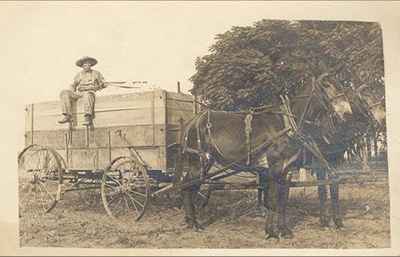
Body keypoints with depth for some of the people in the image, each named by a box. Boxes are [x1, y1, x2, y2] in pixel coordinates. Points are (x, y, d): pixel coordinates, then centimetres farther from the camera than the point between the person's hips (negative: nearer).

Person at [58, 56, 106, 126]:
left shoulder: (96, 73, 17)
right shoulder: (79, 75, 24)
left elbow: (103, 84, 12)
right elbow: (73, 85, 27)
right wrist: (72, 93, 7)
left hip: (90, 92, -4)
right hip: (79, 93, 4)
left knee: (87, 94, -42)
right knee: (64, 93, -20)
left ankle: (88, 118, -52)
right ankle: (67, 116, -30)